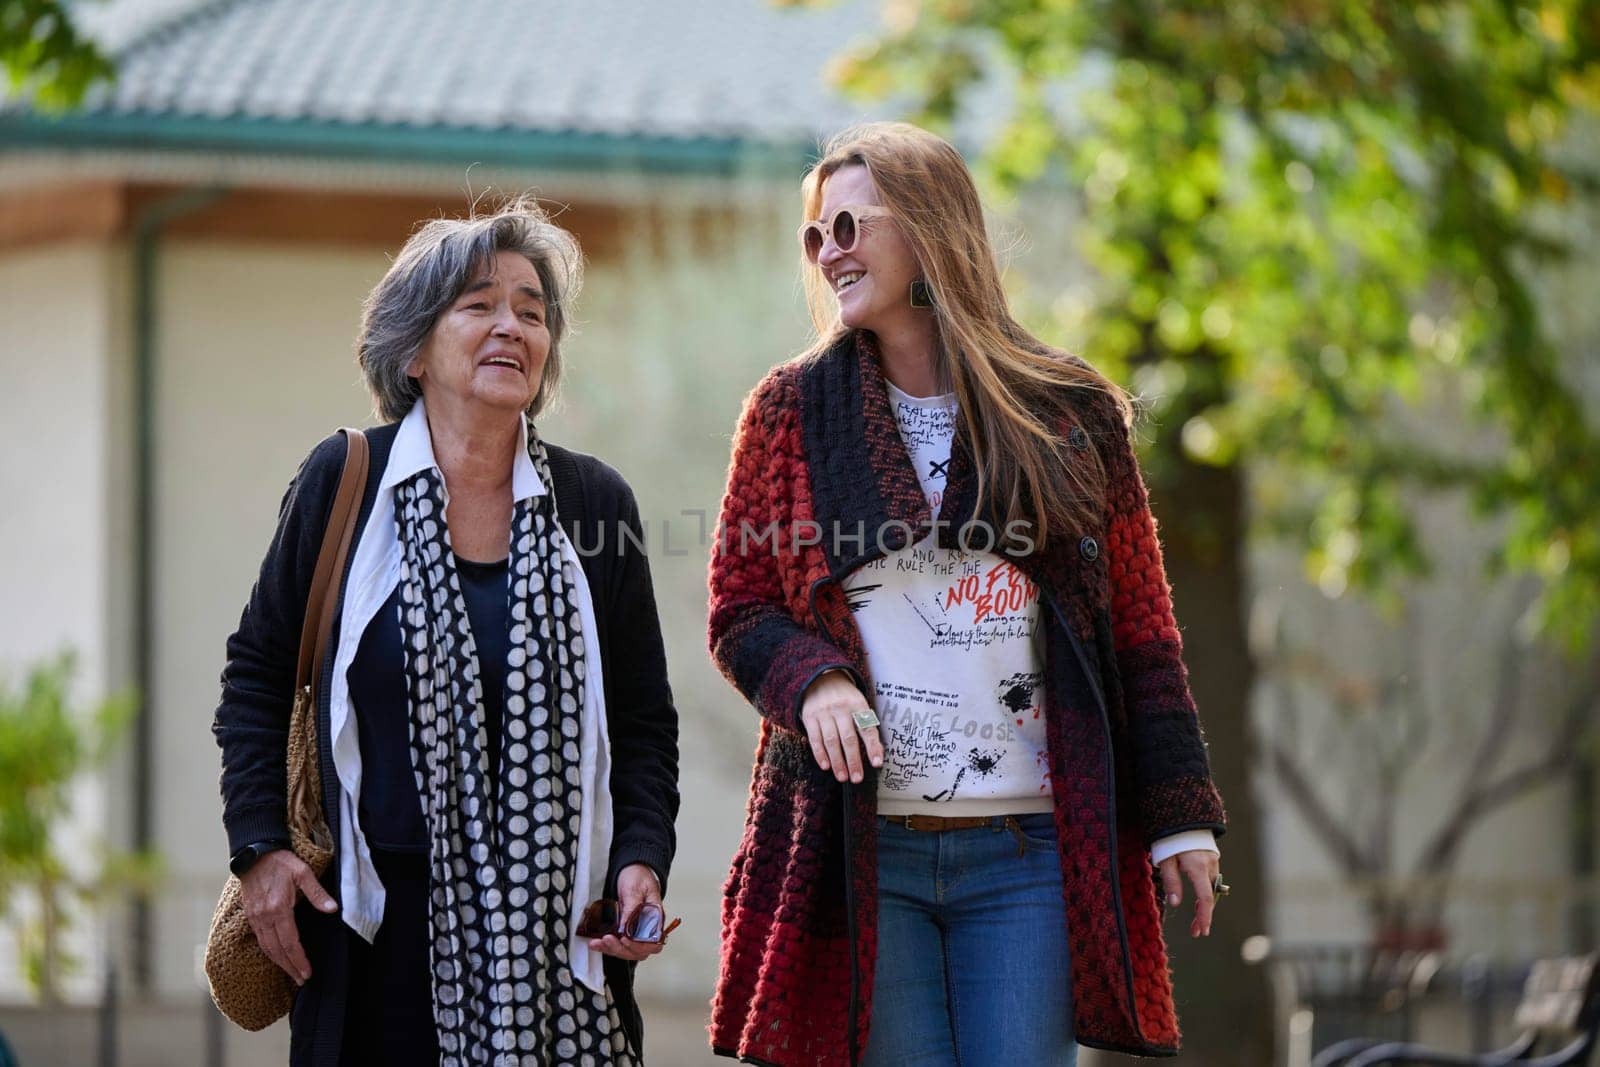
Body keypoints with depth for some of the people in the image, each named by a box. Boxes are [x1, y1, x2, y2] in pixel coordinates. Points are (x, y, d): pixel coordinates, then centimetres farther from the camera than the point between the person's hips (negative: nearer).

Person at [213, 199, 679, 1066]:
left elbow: (644, 719, 11)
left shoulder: (594, 502, 7)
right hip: (381, 921, -1)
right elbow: (258, 674, 9)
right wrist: (259, 846, 0)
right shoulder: (344, 483, 2)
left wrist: (643, 858, -3)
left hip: (556, 921, 1)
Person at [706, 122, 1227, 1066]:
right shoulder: (793, 412, 9)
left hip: (1028, 853, 0)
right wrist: (813, 681, -13)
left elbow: (1140, 627, 8)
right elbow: (739, 612, 9)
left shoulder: (1072, 416, 7)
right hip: (864, 844, 0)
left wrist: (1180, 813, 3)